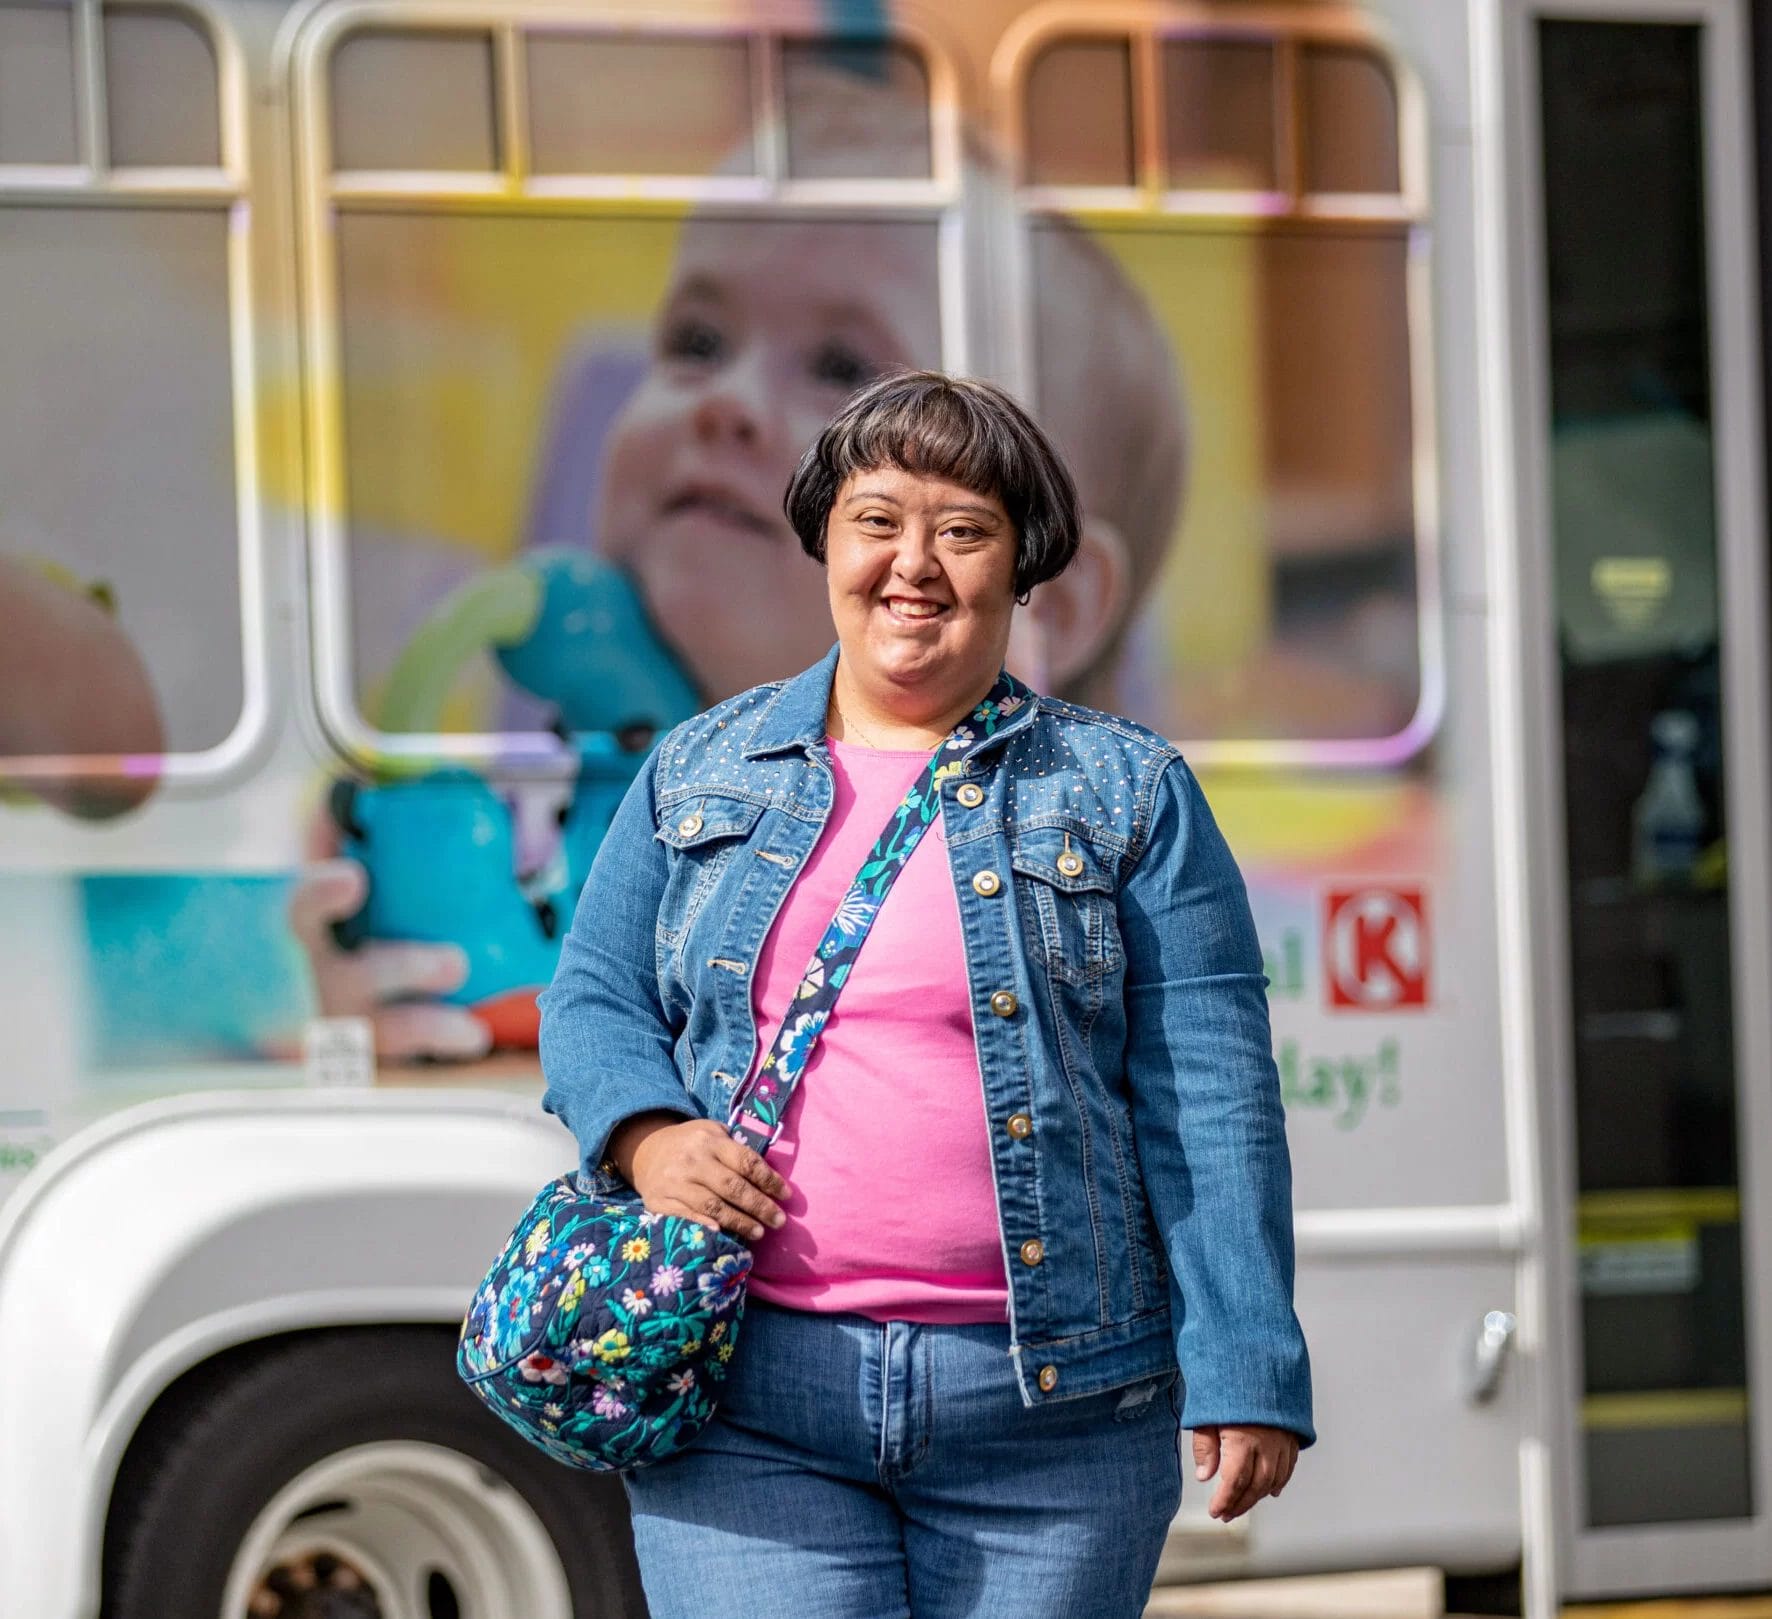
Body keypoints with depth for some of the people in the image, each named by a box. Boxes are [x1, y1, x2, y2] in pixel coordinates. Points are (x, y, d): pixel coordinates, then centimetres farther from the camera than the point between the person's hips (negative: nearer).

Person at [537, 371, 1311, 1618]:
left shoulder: (1126, 793, 7)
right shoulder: (699, 771, 14)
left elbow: (1209, 1102, 1)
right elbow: (593, 998, 16)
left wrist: (1245, 1371, -6)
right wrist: (646, 1136, -7)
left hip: (1047, 1416, -1)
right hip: (750, 1408, 1)